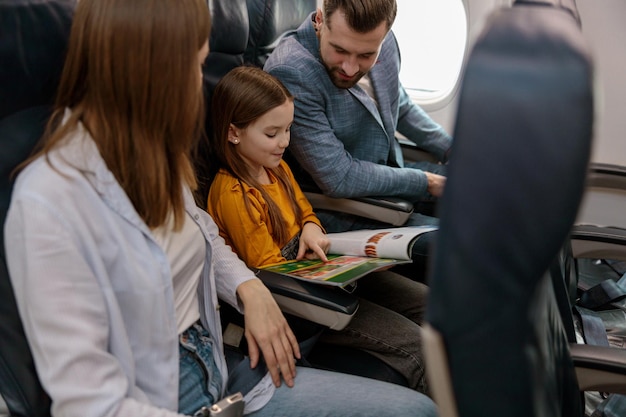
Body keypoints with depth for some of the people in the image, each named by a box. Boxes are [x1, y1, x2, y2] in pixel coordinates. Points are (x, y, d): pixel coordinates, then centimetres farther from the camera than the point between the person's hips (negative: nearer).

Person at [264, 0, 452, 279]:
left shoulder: (383, 42, -4)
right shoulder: (290, 73, -28)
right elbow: (338, 180, -27)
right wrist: (423, 183, -17)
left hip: (392, 172, 8)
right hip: (336, 207, -8)